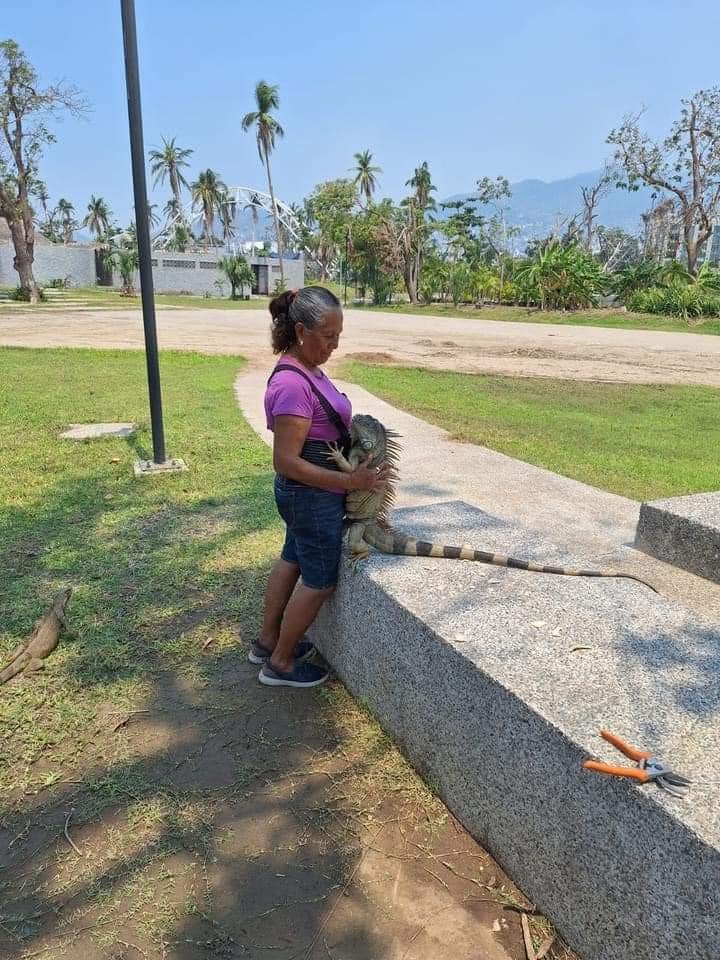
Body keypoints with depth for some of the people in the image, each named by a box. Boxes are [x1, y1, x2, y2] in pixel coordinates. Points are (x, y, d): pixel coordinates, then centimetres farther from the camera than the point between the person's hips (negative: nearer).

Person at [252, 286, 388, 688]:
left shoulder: (305, 370, 3)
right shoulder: (293, 384, -27)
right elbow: (286, 462, -28)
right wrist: (351, 481, -28)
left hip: (304, 496, 10)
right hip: (314, 498, -10)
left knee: (294, 560, 23)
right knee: (320, 580, 6)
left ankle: (268, 641, 42)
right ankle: (281, 663, 23)